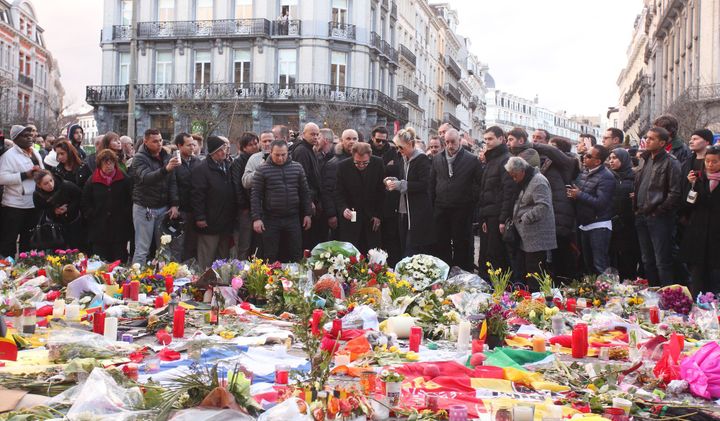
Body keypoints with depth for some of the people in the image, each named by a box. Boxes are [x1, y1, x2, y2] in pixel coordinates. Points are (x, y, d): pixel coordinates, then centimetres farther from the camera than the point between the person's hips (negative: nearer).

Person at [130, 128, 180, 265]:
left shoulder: (166, 157, 8)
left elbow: (172, 182, 9)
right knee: (142, 249, -3)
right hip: (144, 208, -5)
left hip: (163, 208, 5)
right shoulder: (140, 158, -9)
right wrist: (166, 169, -44)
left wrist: (174, 204, -1)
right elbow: (146, 178, -28)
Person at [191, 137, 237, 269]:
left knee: (224, 257, 15)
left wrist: (234, 214, 14)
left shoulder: (227, 167, 13)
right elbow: (197, 195, -15)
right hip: (210, 222, -7)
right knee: (206, 260, -1)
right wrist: (199, 217, -19)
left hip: (226, 222, 7)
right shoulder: (201, 169, -11)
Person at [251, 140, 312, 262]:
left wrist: (307, 214, 6)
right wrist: (256, 218, -10)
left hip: (293, 219, 2)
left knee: (296, 256, 8)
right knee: (270, 258, 5)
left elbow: (305, 192, 10)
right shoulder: (262, 170, -2)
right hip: (271, 220, -2)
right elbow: (255, 195, -3)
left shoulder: (297, 168, 5)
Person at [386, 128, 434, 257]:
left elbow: (424, 184, -17)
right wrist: (394, 183, 1)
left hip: (419, 213, -8)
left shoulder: (422, 159, -10)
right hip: (405, 211, 8)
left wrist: (400, 184, -20)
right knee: (405, 248, 8)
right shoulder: (405, 160, 14)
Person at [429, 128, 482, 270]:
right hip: (441, 209, 4)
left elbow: (480, 183, -3)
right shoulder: (437, 159, 8)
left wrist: (472, 200, -7)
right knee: (441, 245, 9)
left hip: (462, 210, -4)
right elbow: (432, 183, 11)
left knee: (462, 245, 3)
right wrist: (432, 204, 6)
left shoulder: (471, 160, -4)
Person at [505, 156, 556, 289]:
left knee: (534, 273, -7)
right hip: (527, 237, 10)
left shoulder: (538, 181, -14)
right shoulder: (526, 182, 18)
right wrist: (516, 217, 15)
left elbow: (543, 206, -24)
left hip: (537, 238, -10)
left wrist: (525, 218, -19)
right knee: (523, 270, 13)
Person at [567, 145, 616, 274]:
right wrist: (573, 194, -5)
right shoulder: (585, 172, 9)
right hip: (584, 225, 9)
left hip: (599, 226, -9)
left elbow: (600, 203, -25)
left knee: (600, 265, -7)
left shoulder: (606, 177, -17)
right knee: (588, 263, 17)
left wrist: (579, 194, -17)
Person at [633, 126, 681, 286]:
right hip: (642, 217, 8)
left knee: (662, 262, -3)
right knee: (647, 260, 15)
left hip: (659, 218, -7)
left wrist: (659, 211, -13)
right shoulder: (645, 160, 13)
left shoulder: (670, 162, -10)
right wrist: (636, 208, 9)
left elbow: (675, 193, -16)